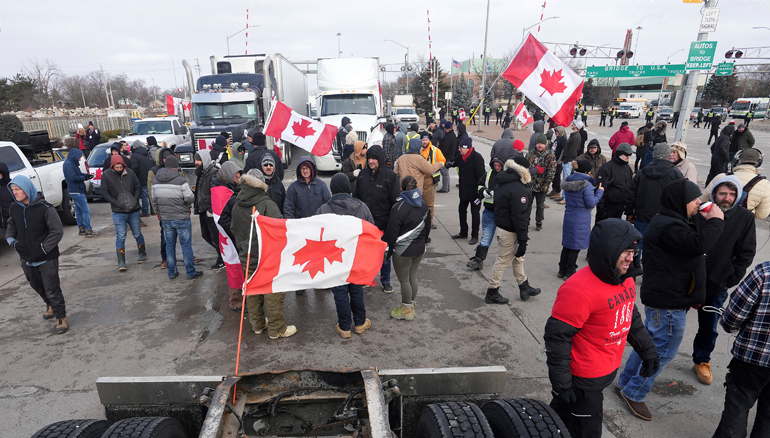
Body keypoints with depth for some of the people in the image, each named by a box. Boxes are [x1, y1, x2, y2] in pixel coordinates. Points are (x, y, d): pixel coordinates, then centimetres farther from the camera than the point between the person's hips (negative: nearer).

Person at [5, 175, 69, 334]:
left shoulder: (45, 208, -17)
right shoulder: (14, 208, 1)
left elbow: (57, 232, -16)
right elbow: (11, 225, 21)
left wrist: (44, 248, -17)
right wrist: (11, 239, 4)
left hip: (47, 258, -6)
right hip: (27, 258, 6)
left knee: (52, 289, -3)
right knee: (37, 286, 23)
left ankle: (61, 317, 11)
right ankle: (50, 306, 47)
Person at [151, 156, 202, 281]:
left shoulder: (155, 181, 4)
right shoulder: (180, 180, -15)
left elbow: (154, 200, 12)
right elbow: (190, 199, -16)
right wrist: (192, 194, 7)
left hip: (165, 219, 5)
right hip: (181, 218, -5)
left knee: (169, 245, 15)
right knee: (186, 245, 3)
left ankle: (171, 272, 22)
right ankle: (190, 272, 10)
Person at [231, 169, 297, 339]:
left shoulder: (236, 206, 2)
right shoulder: (267, 204, -20)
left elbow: (233, 230, 14)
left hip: (247, 258, 7)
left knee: (252, 293, 19)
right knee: (273, 295, 5)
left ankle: (257, 325, 34)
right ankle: (276, 330, 16)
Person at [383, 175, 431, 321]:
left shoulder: (398, 208, -18)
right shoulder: (424, 206, 4)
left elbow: (391, 233, -17)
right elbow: (427, 228, 15)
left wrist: (387, 251, -7)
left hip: (403, 251, -7)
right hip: (419, 249, 7)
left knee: (404, 280, 7)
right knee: (413, 278, 17)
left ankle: (406, 309, 20)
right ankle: (411, 306, 30)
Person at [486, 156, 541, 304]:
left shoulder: (502, 184, 8)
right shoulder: (518, 190, -22)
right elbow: (519, 217, -25)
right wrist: (523, 241, -20)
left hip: (502, 225, 10)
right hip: (510, 232, -10)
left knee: (518, 258, 22)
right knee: (503, 261, 3)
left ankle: (524, 288, 37)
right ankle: (492, 293, 15)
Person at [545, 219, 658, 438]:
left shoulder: (625, 279, 0)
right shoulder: (579, 289, -29)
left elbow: (630, 317, 16)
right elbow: (557, 336, -25)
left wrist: (647, 350, 20)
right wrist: (561, 383, -21)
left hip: (608, 370, 8)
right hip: (583, 380, -8)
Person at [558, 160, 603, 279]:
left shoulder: (568, 181, 5)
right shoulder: (586, 184, -17)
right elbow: (591, 203, -14)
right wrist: (599, 192, -1)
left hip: (568, 217, 7)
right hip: (580, 220, -7)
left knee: (567, 244, 16)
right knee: (575, 246, 4)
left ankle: (562, 271, 23)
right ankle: (569, 272, 13)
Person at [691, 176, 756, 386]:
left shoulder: (745, 218, -5)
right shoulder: (699, 212, -11)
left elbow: (746, 254, -1)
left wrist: (730, 280, -6)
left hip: (717, 285, 2)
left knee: (709, 327, 16)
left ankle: (702, 361, 35)